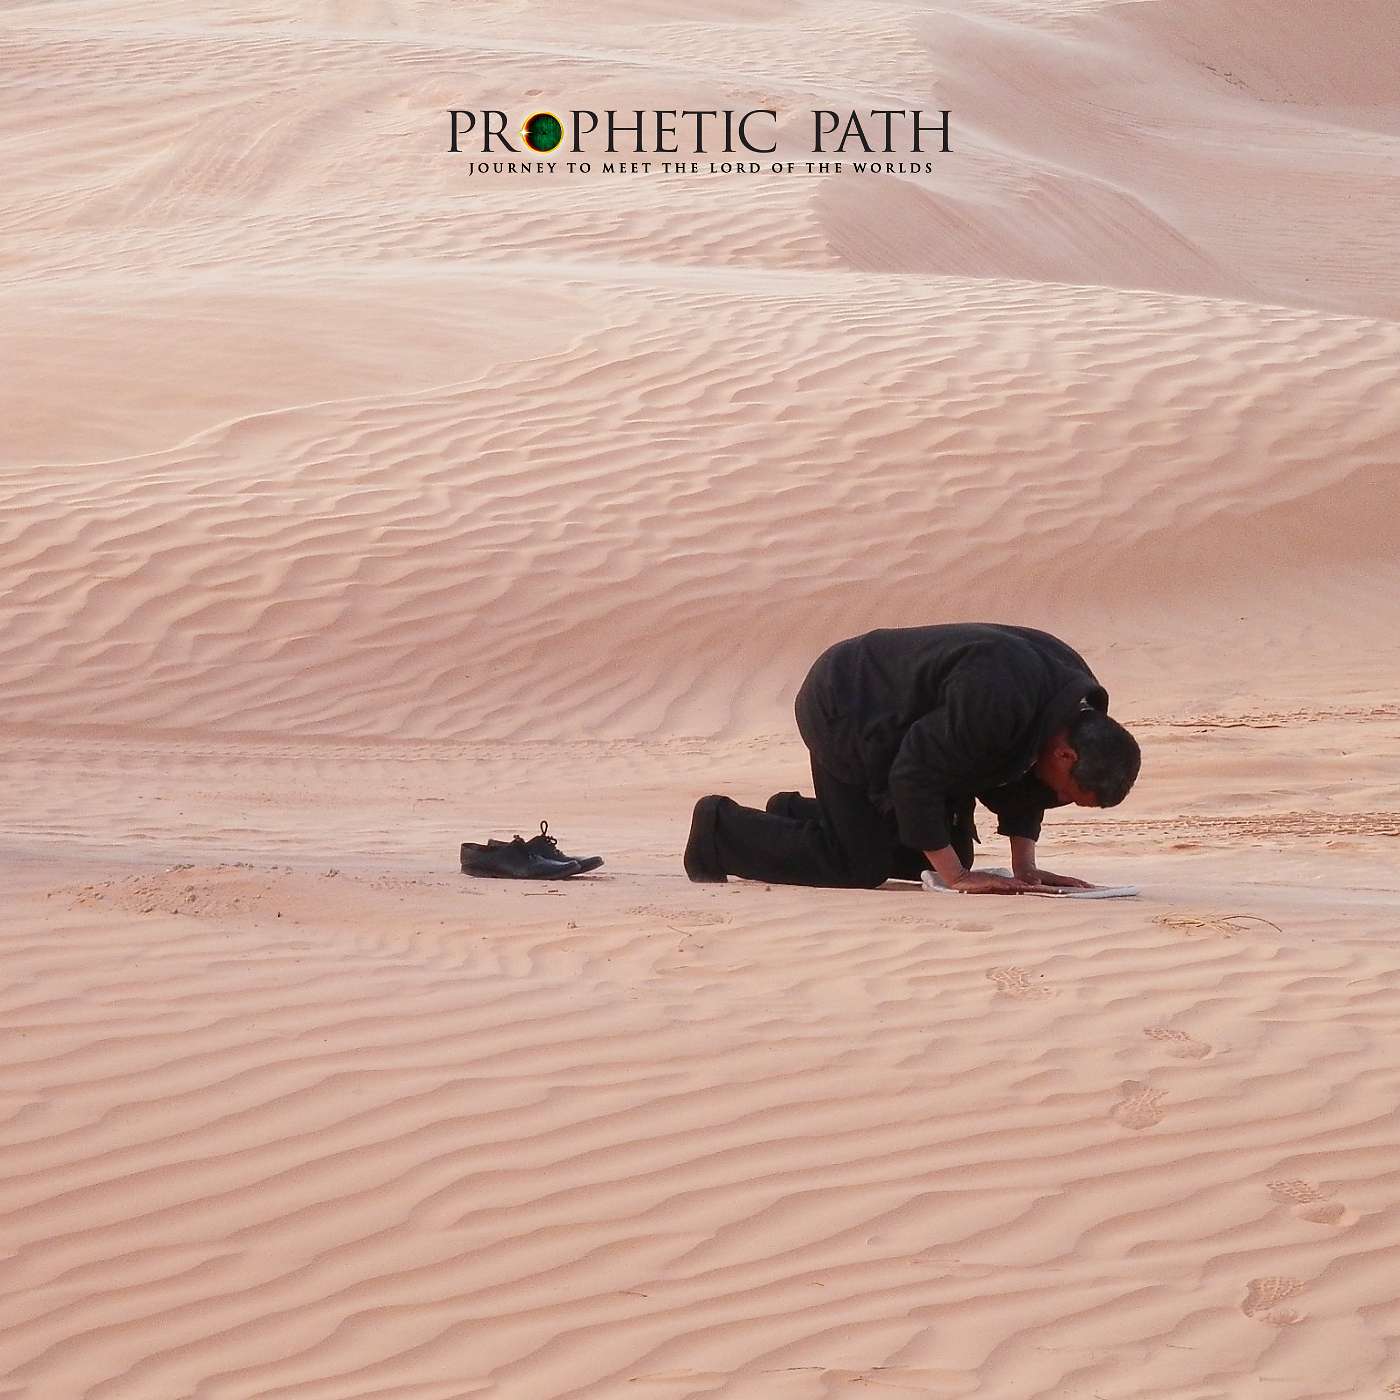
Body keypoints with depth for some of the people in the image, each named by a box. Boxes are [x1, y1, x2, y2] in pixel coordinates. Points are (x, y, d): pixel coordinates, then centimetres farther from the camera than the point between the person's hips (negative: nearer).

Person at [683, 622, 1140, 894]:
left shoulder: (1081, 704, -10)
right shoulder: (994, 702, -39)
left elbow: (1023, 782, 4)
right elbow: (916, 775, -32)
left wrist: (1025, 868, -5)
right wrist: (956, 876, -28)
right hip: (843, 711, -9)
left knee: (947, 853, 9)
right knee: (860, 867, -11)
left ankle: (796, 816, 25)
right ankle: (722, 829, 7)